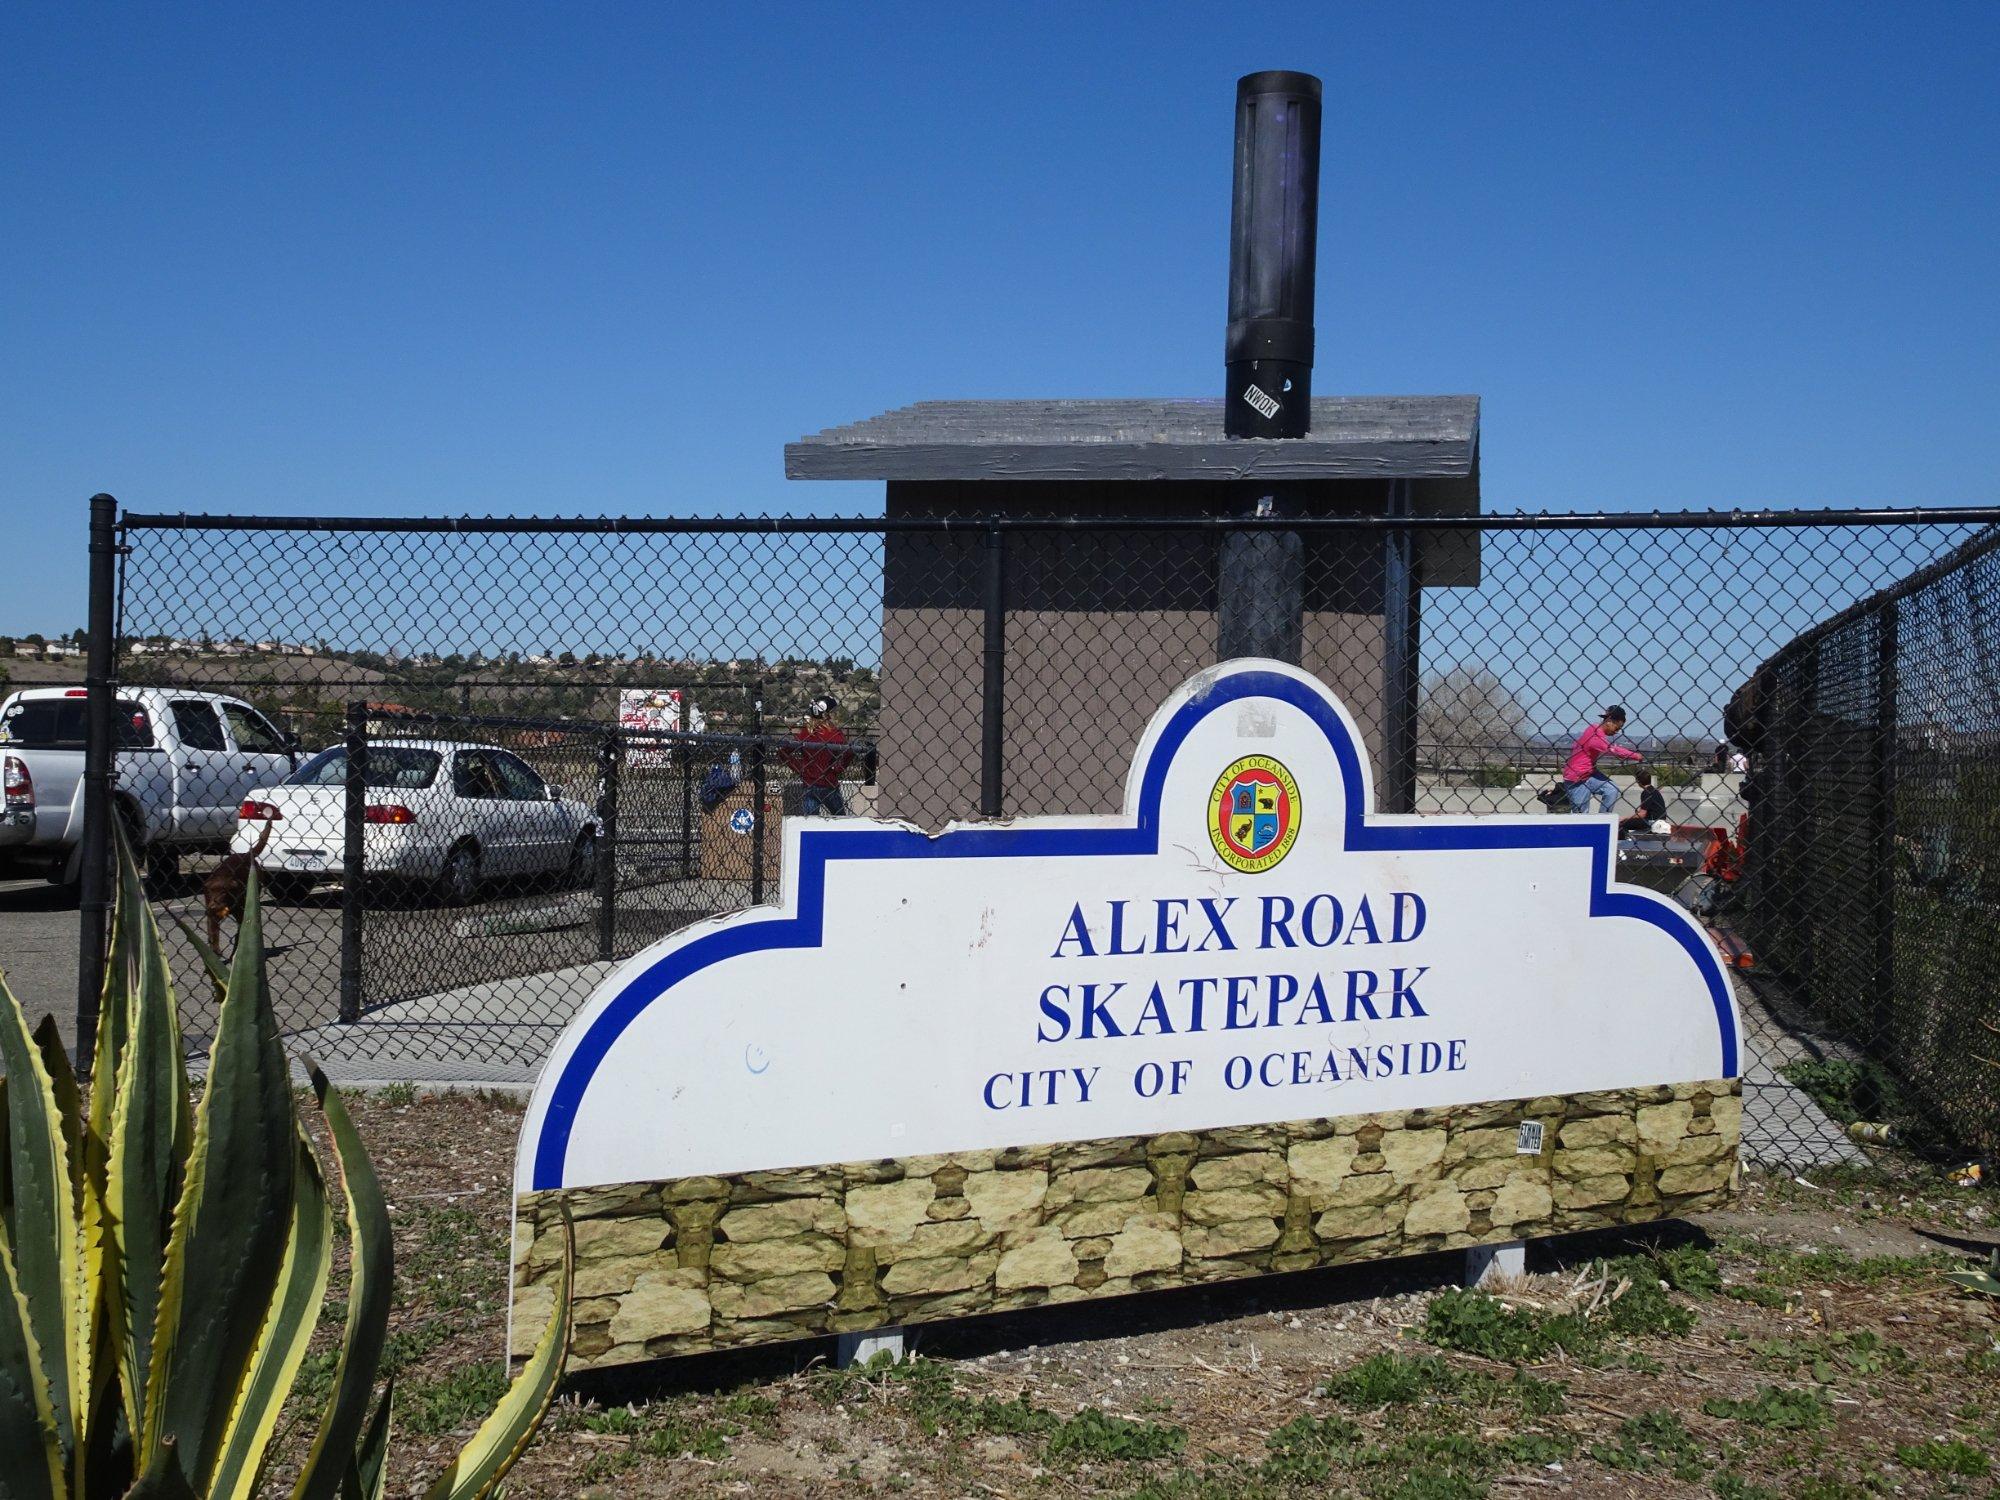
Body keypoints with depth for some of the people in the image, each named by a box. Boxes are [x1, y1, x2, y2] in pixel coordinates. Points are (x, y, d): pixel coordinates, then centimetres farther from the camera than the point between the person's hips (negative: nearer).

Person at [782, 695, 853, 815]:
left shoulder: (805, 732, 2)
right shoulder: (834, 732, -10)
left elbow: (784, 751, 1)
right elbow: (849, 752, -20)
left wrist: (799, 770, 6)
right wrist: (838, 769, -6)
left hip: (808, 784, 4)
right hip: (828, 786, -4)